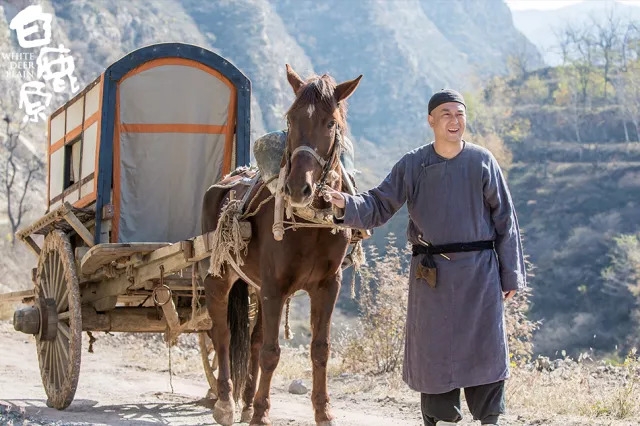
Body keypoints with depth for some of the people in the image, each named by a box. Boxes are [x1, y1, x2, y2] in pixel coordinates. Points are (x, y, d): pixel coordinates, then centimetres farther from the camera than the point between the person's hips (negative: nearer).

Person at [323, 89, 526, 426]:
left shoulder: (483, 162, 0)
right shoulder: (412, 165, 2)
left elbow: (505, 221, 3)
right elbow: (379, 206, -1)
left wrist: (511, 275, 1)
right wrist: (346, 205, -21)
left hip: (479, 272, -1)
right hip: (431, 274, 1)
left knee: (484, 350, 2)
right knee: (434, 352, 5)